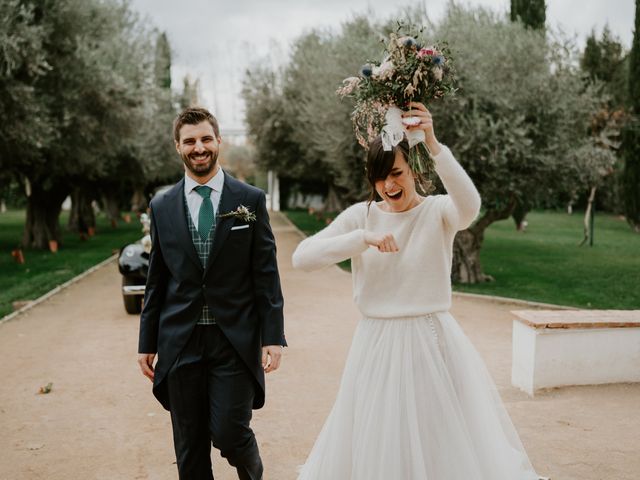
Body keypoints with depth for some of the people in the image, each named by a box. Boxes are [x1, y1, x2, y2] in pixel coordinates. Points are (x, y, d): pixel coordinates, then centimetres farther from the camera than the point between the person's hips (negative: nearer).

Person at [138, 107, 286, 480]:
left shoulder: (251, 200, 0)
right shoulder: (162, 207, 6)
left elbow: (266, 274, -1)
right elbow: (157, 280, 10)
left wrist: (273, 337, -7)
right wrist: (148, 342, 9)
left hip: (236, 340, -2)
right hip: (180, 343, 2)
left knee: (229, 434, -5)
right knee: (190, 448, 9)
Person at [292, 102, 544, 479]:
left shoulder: (438, 211, -6)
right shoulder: (361, 215, 0)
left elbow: (469, 206, -31)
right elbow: (302, 257, -9)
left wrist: (434, 145, -40)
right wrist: (362, 239, -20)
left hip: (432, 341, -2)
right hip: (378, 345, 2)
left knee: (448, 443, 9)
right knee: (376, 448, 13)